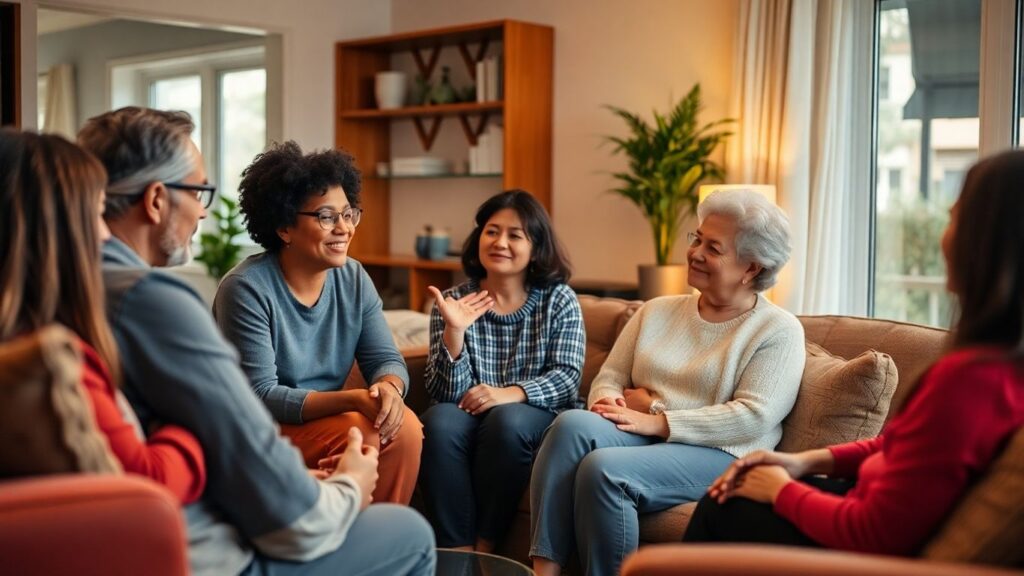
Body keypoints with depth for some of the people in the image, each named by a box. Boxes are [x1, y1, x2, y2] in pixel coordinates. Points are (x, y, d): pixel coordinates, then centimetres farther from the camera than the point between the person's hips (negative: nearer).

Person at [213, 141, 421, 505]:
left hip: (326, 419, 6)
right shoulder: (247, 288, -17)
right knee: (363, 436, -27)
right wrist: (352, 400, -31)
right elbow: (260, 395, -21)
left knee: (404, 426, -21)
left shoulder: (353, 279, 2)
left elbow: (386, 359, 1)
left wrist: (388, 388, -25)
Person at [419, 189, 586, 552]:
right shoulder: (453, 302, 1)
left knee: (507, 420, -33)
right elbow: (447, 393, -7)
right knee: (440, 421, -30)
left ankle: (484, 547, -16)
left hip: (537, 417, -1)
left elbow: (567, 376, -7)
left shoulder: (559, 300, 2)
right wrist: (453, 331, -24)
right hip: (472, 416, 1)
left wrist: (510, 393, -25)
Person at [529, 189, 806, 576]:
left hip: (717, 456, -5)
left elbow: (754, 416, -12)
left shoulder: (779, 330, 0)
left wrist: (658, 421, -16)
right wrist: (609, 403, -11)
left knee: (604, 468, -32)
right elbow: (611, 376, 15)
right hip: (642, 440, 5)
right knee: (574, 424, -28)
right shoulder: (658, 311, 18)